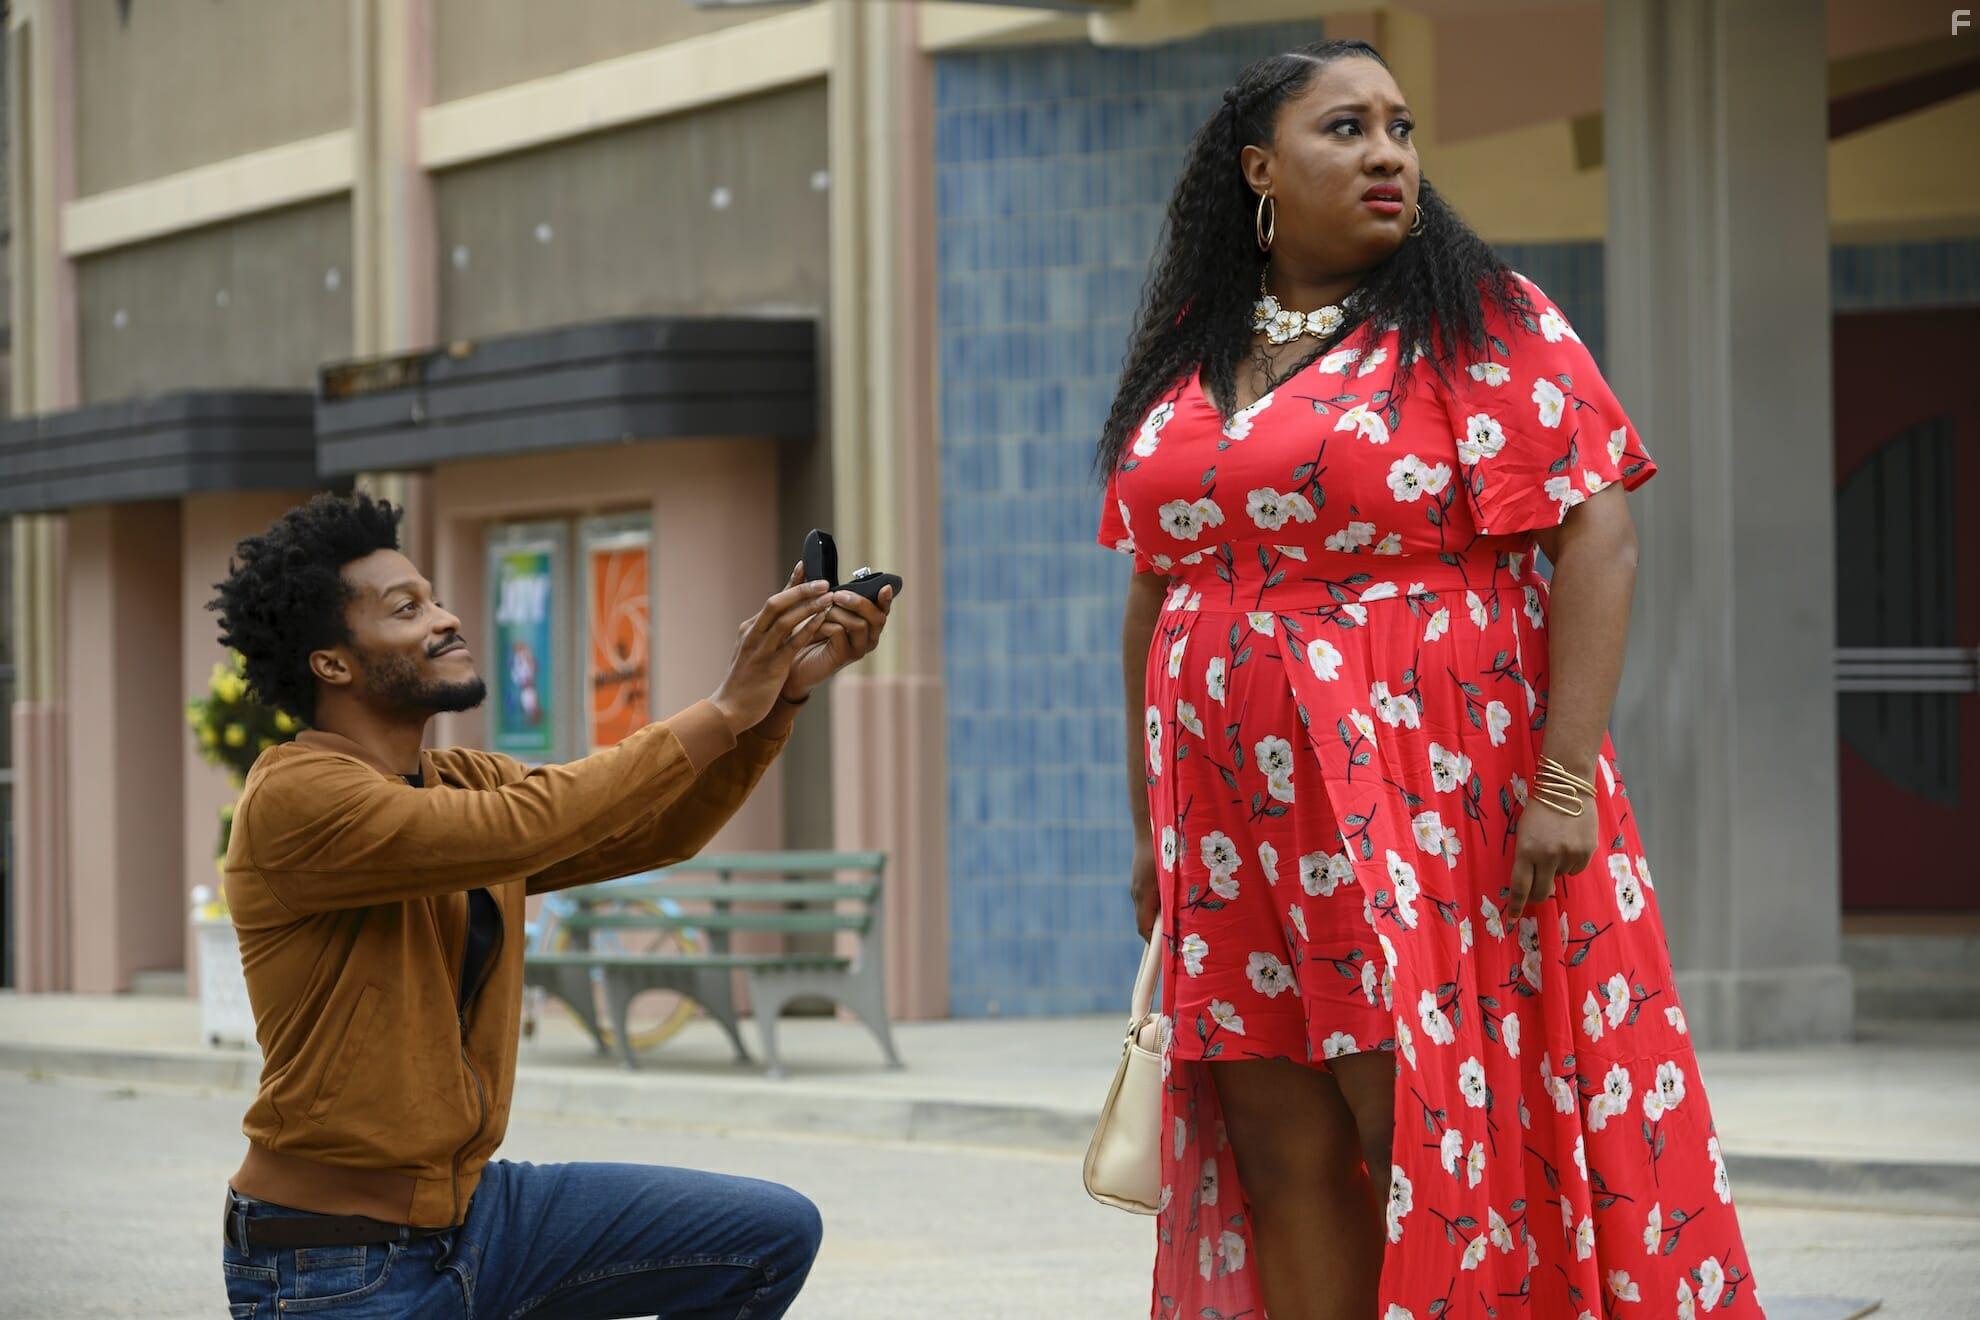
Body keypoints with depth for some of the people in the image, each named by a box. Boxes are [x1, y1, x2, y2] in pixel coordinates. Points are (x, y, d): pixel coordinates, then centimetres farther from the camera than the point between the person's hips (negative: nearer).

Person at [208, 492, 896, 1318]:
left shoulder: (465, 782, 9)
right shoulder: (294, 796, -17)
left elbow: (657, 831, 3)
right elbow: (520, 831, -28)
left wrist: (783, 692, -11)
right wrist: (723, 712, -22)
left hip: (473, 1211, 8)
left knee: (774, 1236, 3)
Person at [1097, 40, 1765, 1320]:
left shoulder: (1483, 326, -1)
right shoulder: (1187, 361, 14)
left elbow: (1599, 540, -9)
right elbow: (1156, 591, 18)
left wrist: (1566, 778, -17)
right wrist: (1151, 823, 14)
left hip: (1433, 816, -5)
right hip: (1243, 826, 5)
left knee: (1427, 1138, -8)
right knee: (1280, 1153, 2)